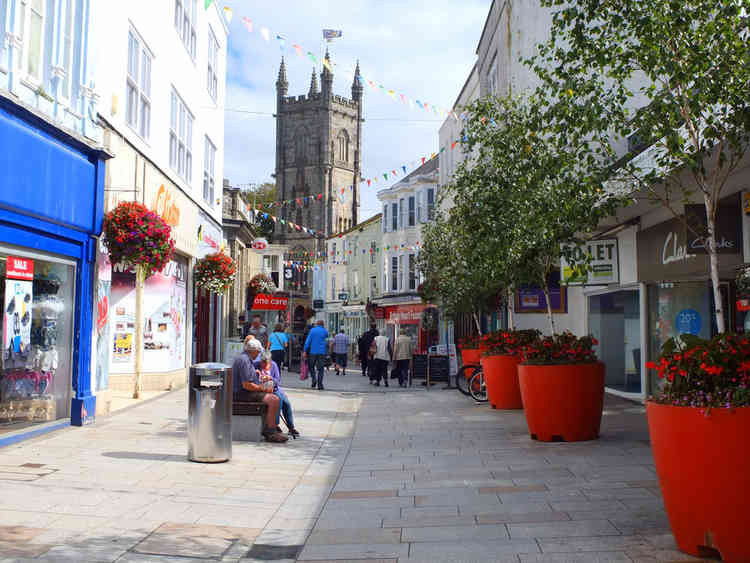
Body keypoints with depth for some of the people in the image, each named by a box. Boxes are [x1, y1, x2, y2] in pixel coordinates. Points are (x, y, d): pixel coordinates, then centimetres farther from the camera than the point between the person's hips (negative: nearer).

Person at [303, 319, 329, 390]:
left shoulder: (312, 330, 1)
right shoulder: (324, 331, 3)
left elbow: (308, 341, -3)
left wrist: (305, 351, -1)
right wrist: (324, 328, 21)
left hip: (313, 352, 0)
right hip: (321, 352, 0)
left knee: (311, 366, 16)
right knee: (320, 369, 3)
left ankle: (314, 379, -4)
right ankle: (320, 385, -2)